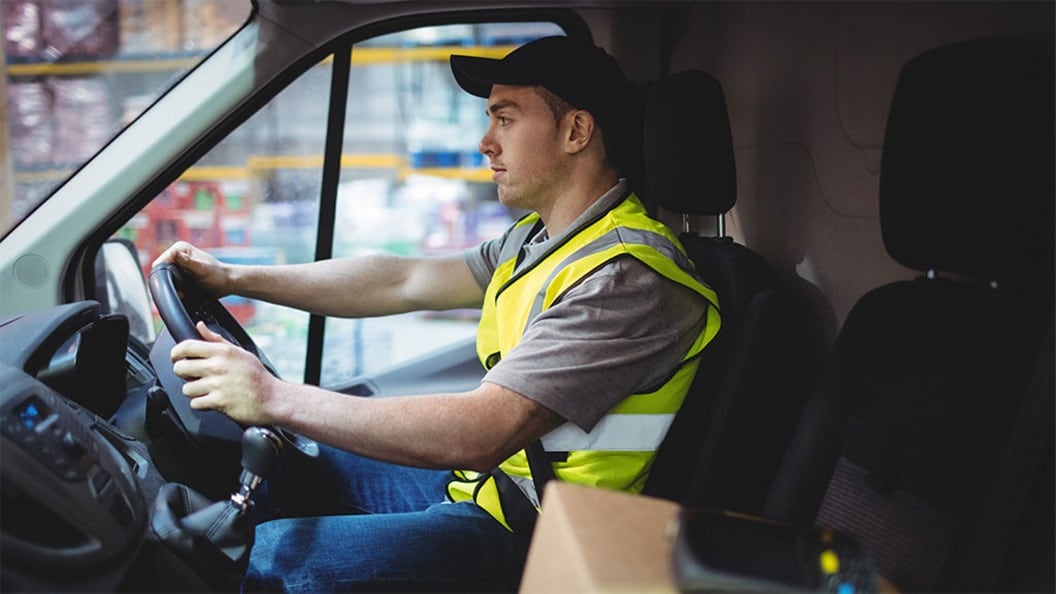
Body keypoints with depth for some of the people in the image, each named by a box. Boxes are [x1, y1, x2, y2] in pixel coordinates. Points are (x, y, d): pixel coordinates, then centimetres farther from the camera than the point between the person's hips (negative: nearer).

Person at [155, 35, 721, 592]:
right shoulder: (538, 239, 8)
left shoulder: (627, 279, -25)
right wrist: (233, 278, 7)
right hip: (479, 481, 10)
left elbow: (477, 435, -31)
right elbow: (401, 282, 10)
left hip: (524, 538, -9)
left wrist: (276, 398, -29)